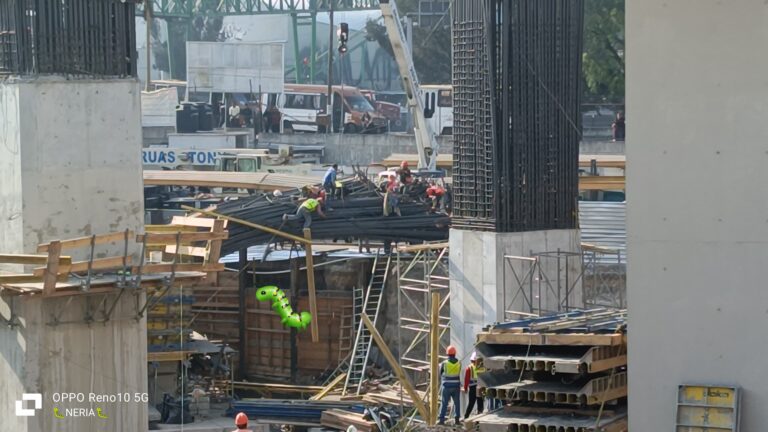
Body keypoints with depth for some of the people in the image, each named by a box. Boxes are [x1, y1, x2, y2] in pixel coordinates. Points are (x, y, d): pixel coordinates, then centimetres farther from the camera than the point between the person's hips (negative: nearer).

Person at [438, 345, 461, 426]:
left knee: (444, 403, 3)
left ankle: (442, 420, 1)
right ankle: (457, 419, 11)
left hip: (447, 386, -2)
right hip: (456, 385, 2)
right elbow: (459, 373, 8)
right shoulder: (459, 363, -2)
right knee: (457, 403, 11)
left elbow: (440, 374, 2)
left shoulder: (444, 363, -10)